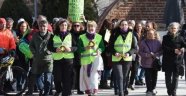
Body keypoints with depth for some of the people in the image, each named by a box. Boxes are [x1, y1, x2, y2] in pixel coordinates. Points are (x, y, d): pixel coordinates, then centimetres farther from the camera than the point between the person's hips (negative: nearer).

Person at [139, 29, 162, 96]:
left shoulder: (158, 42, 0)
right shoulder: (143, 42, -2)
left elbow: (161, 51, 0)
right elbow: (140, 52, -3)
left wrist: (155, 55, -17)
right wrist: (147, 55, -18)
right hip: (146, 63, -2)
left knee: (154, 76, 8)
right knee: (148, 77, -3)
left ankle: (153, 89, 27)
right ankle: (149, 90, 7)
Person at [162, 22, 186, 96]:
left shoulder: (180, 38, 7)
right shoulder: (165, 38, 3)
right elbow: (164, 47, -8)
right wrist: (173, 50, -20)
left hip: (177, 60, 0)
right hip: (168, 60, 0)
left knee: (176, 76, 1)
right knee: (168, 76, 5)